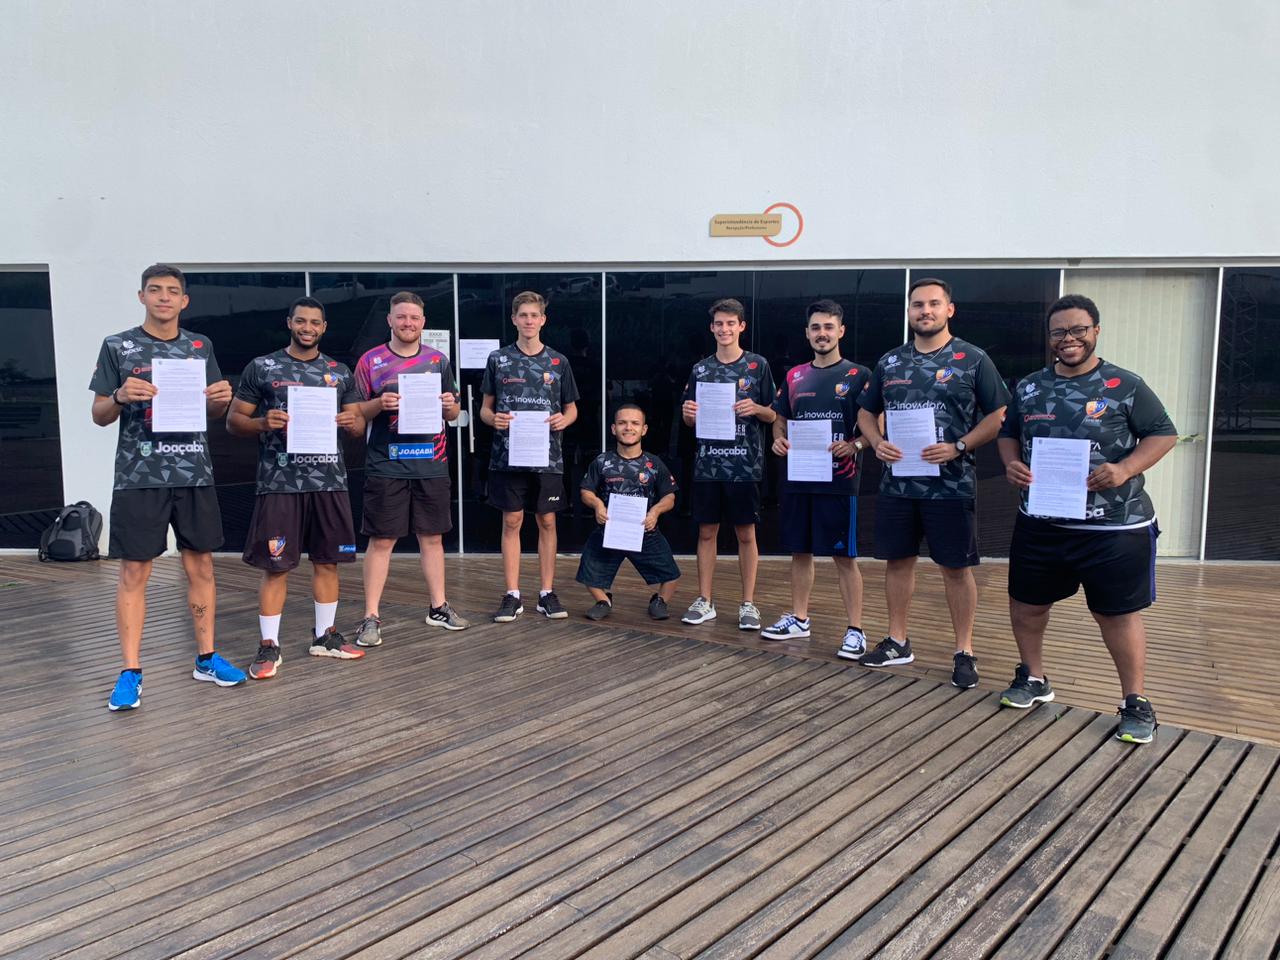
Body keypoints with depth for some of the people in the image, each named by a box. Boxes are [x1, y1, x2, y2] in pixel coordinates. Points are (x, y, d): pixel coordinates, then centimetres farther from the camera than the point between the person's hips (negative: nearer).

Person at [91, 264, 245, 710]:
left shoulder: (200, 347, 10)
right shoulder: (117, 346, 1)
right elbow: (99, 415, 2)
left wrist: (222, 398, -8)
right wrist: (120, 397, -19)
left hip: (194, 474, 3)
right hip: (139, 476, -3)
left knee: (201, 565, 8)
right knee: (134, 572, -1)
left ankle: (206, 658, 19)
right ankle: (130, 671, 6)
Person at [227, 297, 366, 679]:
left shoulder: (340, 372, 11)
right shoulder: (262, 368, 2)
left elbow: (359, 424, 14)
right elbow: (234, 421, 2)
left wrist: (351, 422, -9)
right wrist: (263, 423, -18)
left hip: (329, 480, 4)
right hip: (280, 483, -3)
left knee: (327, 561, 9)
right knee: (276, 566, -1)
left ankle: (325, 636, 23)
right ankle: (269, 647, 9)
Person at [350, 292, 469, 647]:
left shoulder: (438, 361, 10)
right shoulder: (371, 361, 2)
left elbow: (453, 414, 15)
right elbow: (357, 413, 2)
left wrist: (449, 406, -7)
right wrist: (379, 404, -16)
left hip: (431, 465, 3)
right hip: (386, 467, -3)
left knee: (432, 537, 11)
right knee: (381, 540, 0)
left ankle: (438, 607, 23)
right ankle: (371, 618, 6)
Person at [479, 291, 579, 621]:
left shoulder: (558, 362, 7)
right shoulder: (498, 359, 5)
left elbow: (572, 408, 13)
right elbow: (485, 407, 9)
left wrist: (564, 420, -10)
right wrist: (493, 418, -14)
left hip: (547, 457, 1)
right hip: (508, 456, -1)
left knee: (547, 522, 5)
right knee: (512, 522, 2)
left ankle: (547, 593, 15)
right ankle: (512, 596, 10)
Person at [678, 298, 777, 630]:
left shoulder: (757, 365, 2)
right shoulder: (701, 369, 9)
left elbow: (773, 416, 2)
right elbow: (690, 421, 12)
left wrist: (755, 408, -18)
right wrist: (688, 413, -10)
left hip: (745, 464, -2)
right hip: (707, 464, 3)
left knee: (746, 534, 3)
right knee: (707, 532, 7)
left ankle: (748, 603, 13)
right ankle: (704, 601, 16)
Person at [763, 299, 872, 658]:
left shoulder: (857, 375, -3)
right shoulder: (793, 377, 11)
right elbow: (780, 420, 21)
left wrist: (853, 446, -22)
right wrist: (779, 439, 0)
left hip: (838, 479, -5)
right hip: (797, 477, 5)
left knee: (844, 556, -2)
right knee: (799, 551, 13)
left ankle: (855, 630, 5)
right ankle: (798, 619, 26)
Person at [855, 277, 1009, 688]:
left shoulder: (972, 360, -2)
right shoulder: (889, 362, 9)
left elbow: (999, 416, -4)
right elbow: (866, 412, 16)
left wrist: (958, 447, -17)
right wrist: (876, 442, -4)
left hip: (950, 484, -4)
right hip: (897, 481, 4)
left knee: (956, 567, 2)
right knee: (897, 560, 12)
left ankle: (964, 652, 14)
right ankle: (897, 642, 26)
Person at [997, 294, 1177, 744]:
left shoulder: (1125, 387, -4)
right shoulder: (1029, 388, 7)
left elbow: (1163, 434, -3)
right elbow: (1008, 432, 18)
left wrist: (1125, 470, -19)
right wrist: (1011, 463, -3)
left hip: (1114, 526, -4)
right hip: (1040, 523, 4)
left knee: (1118, 614, 2)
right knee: (1026, 604, 13)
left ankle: (1136, 703, 17)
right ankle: (1033, 679, 35)